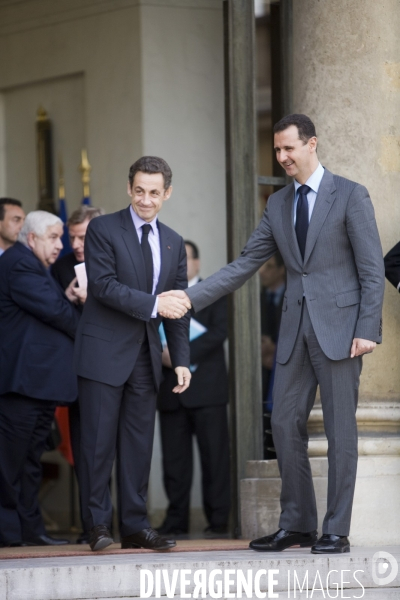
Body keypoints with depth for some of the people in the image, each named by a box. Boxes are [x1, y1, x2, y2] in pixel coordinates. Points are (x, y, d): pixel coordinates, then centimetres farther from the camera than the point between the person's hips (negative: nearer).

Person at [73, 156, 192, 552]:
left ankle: (135, 526, 9)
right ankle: (98, 526, 3)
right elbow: (103, 284, -16)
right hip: (104, 352, -5)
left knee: (139, 442, 5)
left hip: (146, 355, 5)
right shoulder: (103, 230, -4)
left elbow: (178, 308, 14)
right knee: (98, 441, -4)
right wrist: (153, 305, -22)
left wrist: (181, 359, 7)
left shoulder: (173, 243, 13)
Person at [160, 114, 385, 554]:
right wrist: (193, 297, 2)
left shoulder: (350, 195, -3)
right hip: (296, 327, 6)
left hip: (339, 326, -6)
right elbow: (246, 263, 12)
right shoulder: (278, 204, 13)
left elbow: (372, 268, -6)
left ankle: (336, 531, 1)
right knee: (285, 424, 4)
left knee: (340, 430, -3)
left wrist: (368, 329, -13)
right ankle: (296, 525, 13)